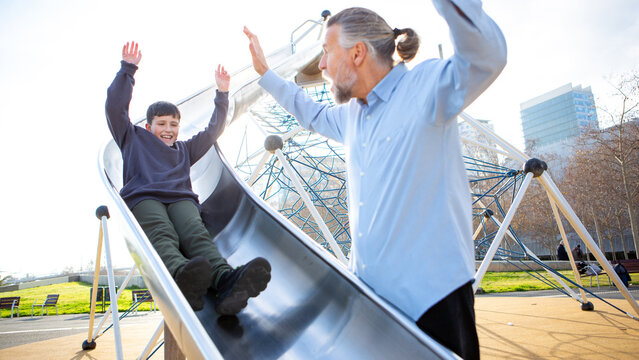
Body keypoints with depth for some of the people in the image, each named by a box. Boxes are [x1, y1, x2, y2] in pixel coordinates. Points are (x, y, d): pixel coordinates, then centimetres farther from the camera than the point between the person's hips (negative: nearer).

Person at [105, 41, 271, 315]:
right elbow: (115, 107, 23)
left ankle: (225, 282, -61)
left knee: (196, 234, -32)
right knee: (162, 236, -36)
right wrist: (127, 69, 21)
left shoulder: (185, 149, 39)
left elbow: (214, 129, 41)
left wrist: (222, 94, 38)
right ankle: (181, 275, -67)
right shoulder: (134, 139, 32)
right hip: (143, 197, -2)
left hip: (181, 199, 2)